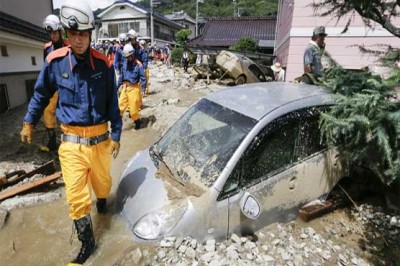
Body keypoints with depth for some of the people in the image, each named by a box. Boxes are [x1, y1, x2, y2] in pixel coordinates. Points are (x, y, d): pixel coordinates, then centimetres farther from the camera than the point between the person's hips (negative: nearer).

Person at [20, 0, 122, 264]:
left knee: (102, 179, 21)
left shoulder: (103, 63, -5)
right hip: (71, 142, 0)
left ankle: (102, 202, 56)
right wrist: (29, 122, 16)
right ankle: (87, 243, 20)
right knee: (76, 196, 1)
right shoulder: (55, 62, -5)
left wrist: (116, 135, -1)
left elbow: (113, 103, 0)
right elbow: (41, 94, 12)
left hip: (100, 138, 1)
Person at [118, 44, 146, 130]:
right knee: (121, 104, 1)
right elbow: (121, 75, 14)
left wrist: (143, 89, -15)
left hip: (134, 88, -5)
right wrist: (119, 85, 15)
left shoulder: (138, 64, -12)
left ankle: (137, 121, 23)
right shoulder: (125, 63, 6)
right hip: (125, 87, 5)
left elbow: (143, 78, -11)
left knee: (133, 106, 2)